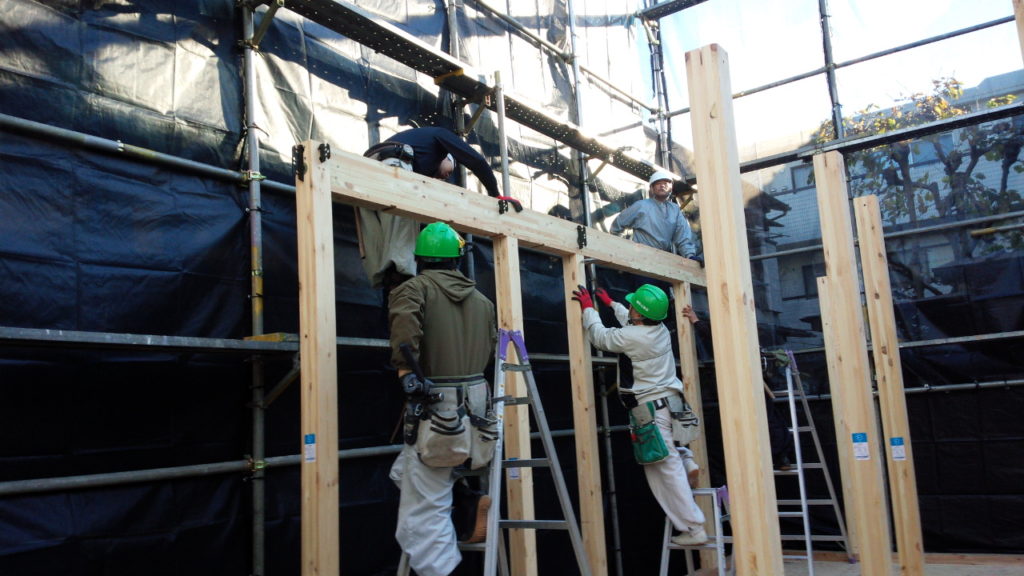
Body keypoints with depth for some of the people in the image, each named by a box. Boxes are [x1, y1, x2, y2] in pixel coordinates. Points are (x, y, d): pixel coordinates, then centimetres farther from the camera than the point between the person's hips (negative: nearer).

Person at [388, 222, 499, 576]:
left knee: (422, 523, -1)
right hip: (477, 409, 7)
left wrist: (409, 379, -18)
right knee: (404, 473, 27)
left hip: (437, 412, -7)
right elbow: (492, 350, 16)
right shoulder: (481, 299, 15)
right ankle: (472, 499, 10)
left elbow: (405, 337, -24)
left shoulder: (414, 288, -4)